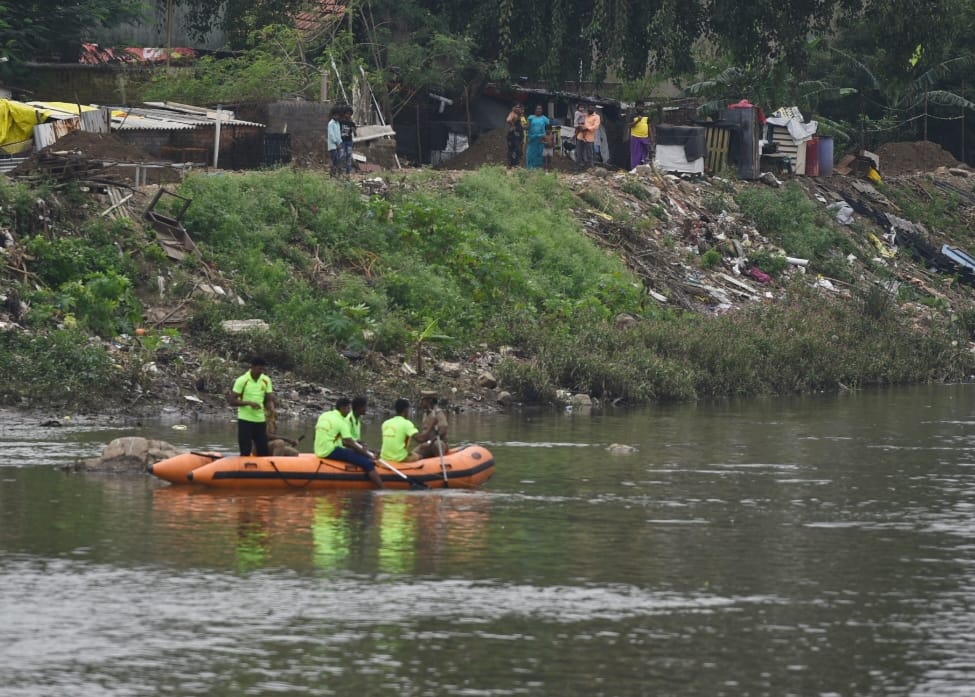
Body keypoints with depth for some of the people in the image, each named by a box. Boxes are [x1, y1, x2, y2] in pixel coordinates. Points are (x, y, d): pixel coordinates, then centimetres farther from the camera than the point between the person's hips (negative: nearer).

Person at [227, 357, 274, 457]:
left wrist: (271, 409, -18)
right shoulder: (242, 381, -9)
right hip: (245, 420, -4)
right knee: (245, 452, -3)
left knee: (264, 452, 5)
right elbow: (231, 401, -10)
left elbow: (269, 398, 5)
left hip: (260, 420, 4)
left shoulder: (266, 380, 4)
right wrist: (249, 403, -23)